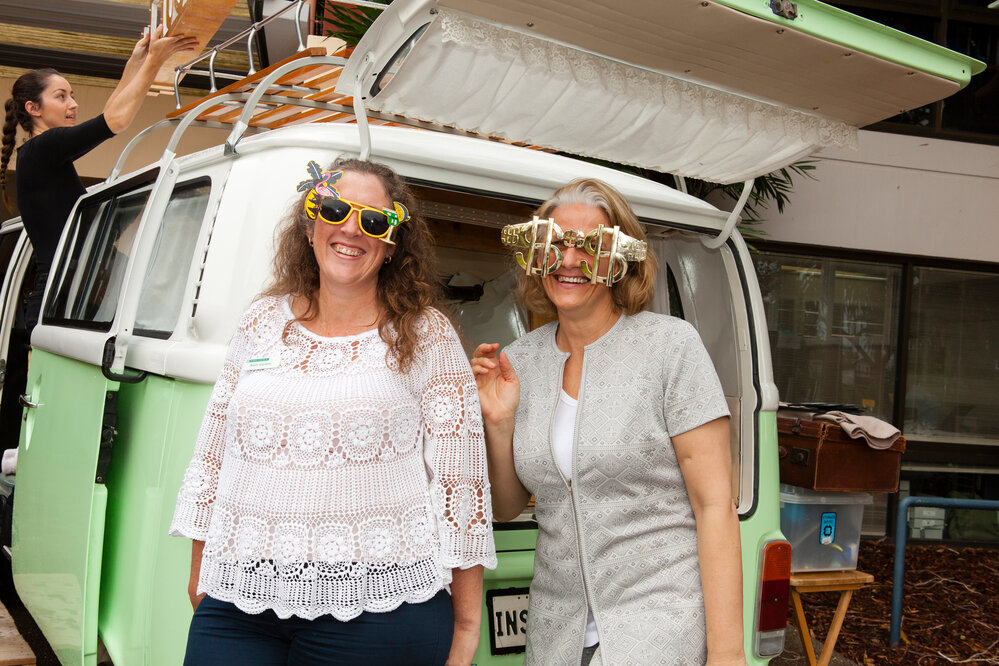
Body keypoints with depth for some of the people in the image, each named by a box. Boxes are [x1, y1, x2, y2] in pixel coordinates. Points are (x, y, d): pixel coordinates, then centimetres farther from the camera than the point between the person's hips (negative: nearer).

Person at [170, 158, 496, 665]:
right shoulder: (263, 322, 9)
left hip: (378, 609, -3)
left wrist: (465, 624, -2)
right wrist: (199, 574, 18)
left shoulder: (424, 333, -1)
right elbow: (211, 454, 16)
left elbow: (460, 477, -2)